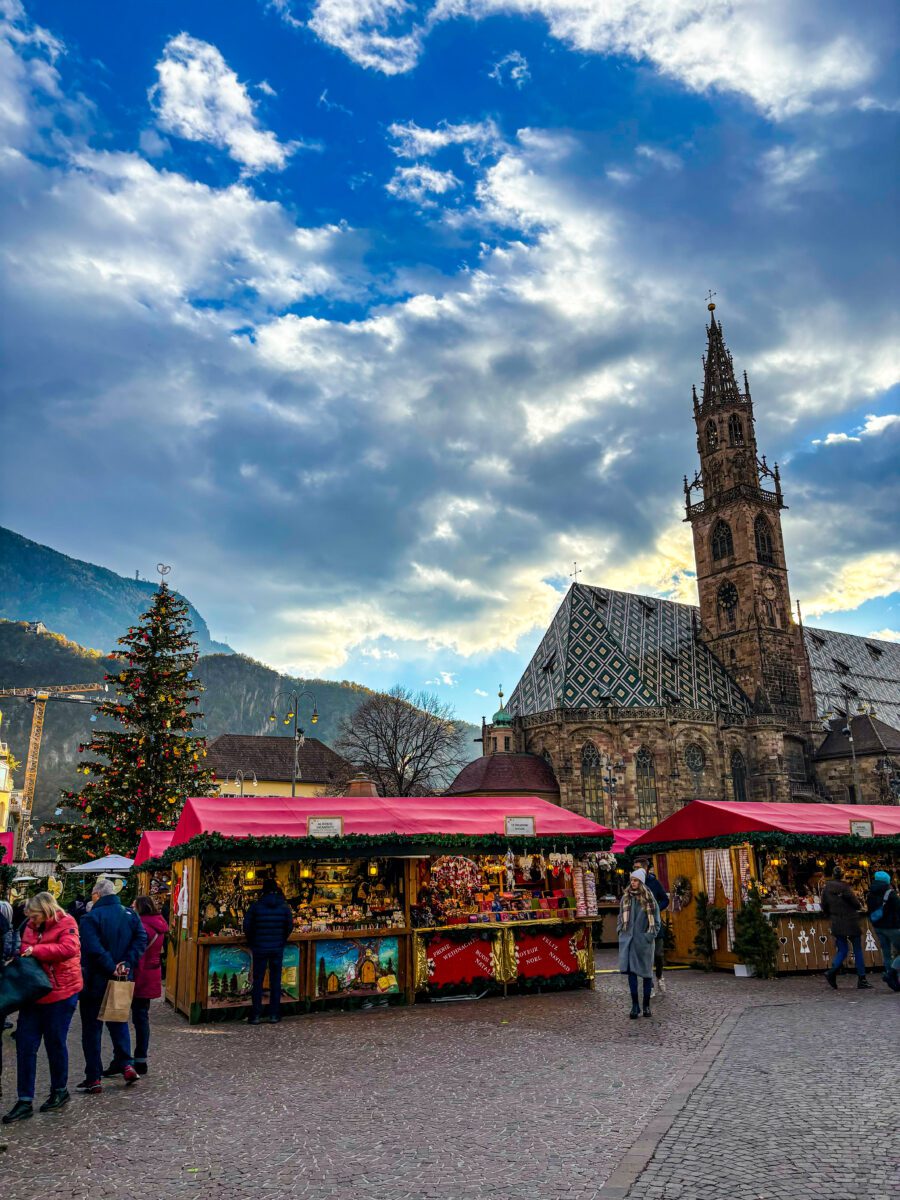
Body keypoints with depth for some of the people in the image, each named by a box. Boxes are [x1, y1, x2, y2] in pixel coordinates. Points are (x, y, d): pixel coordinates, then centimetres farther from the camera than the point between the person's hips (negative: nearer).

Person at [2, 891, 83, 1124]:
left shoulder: (66, 924, -11)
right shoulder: (31, 927, 9)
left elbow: (69, 948, -24)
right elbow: (25, 950, 20)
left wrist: (36, 950, -22)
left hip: (60, 993, -6)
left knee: (55, 1044, 7)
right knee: (25, 1045, 2)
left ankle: (60, 1091, 27)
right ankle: (25, 1101, 12)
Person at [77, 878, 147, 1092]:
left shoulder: (91, 917, -14)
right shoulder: (130, 914, 3)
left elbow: (93, 949, -23)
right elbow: (141, 940, -6)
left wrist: (112, 969, -17)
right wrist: (127, 964, -9)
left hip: (95, 980, -5)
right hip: (123, 979, 5)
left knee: (92, 1028, 7)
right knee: (119, 1022, 20)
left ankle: (93, 1078, 10)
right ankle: (126, 1064, 10)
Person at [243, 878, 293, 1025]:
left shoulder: (256, 906, -7)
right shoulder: (284, 906, -2)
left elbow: (247, 925, -6)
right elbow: (290, 925, 0)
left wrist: (251, 942, 10)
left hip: (260, 948, -1)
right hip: (277, 948, 2)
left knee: (258, 981, 7)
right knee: (275, 981, 9)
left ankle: (256, 1015, 7)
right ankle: (274, 1015, 12)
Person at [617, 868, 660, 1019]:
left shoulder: (649, 898, -3)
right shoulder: (625, 898, 5)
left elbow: (656, 920, -1)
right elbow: (620, 917, 14)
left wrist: (651, 935, -9)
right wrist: (620, 931, 3)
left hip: (644, 940, -2)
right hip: (628, 939, 2)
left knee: (646, 972, 6)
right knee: (631, 970, -4)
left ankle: (646, 1005, 17)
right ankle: (635, 1005, 2)